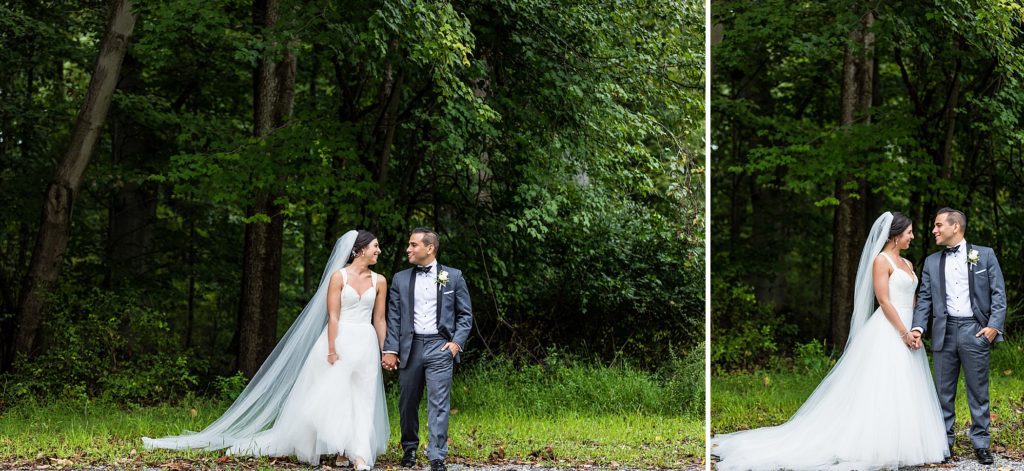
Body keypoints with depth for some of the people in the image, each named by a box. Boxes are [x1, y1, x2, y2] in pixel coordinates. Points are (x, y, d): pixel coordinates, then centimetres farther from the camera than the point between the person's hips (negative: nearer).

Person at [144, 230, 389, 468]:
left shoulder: (379, 281, 8)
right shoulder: (339, 276, -2)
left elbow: (379, 320, 11)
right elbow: (333, 316, -7)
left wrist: (384, 353, 7)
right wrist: (332, 351, -14)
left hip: (365, 345, 3)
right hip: (338, 341, -3)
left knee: (362, 403, -2)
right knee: (325, 396, -2)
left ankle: (360, 457, -5)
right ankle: (309, 448, 12)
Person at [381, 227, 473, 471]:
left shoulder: (453, 276, 5)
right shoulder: (401, 279, 10)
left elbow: (465, 314, 7)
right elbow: (394, 317, 7)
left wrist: (457, 341, -5)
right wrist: (390, 349, -1)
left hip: (440, 346, -2)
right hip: (409, 347, 3)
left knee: (439, 403, -8)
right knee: (407, 402, 9)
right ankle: (409, 449, 26)